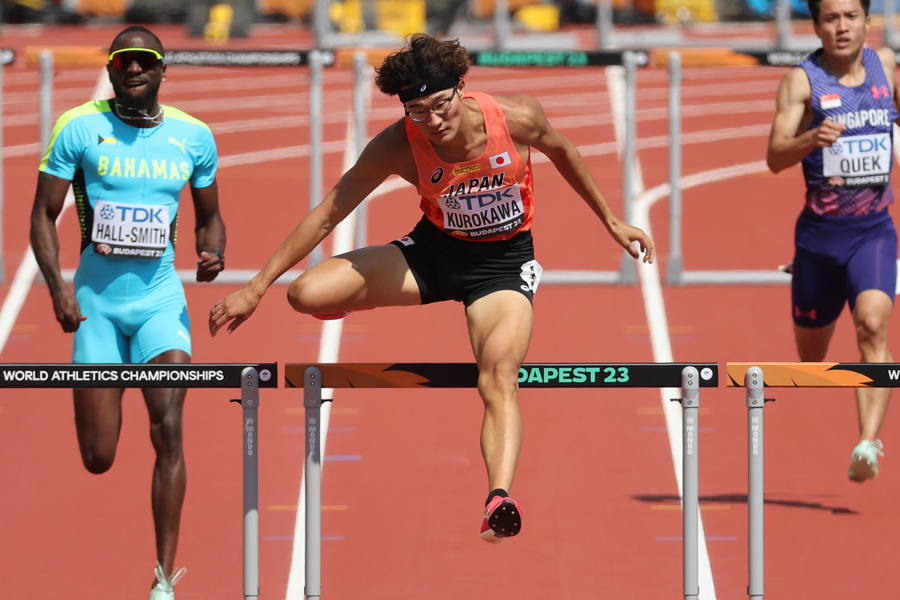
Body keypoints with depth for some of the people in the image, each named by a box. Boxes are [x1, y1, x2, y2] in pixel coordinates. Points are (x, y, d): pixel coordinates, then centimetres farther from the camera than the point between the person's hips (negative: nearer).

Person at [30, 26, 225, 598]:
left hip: (160, 298, 1)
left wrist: (213, 252, -5)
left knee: (168, 432, -15)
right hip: (96, 300, -1)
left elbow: (209, 214, 17)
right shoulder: (79, 127, -3)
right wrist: (57, 285, -14)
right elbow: (44, 214, 0)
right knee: (97, 460, -3)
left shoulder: (194, 136, 3)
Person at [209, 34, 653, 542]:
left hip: (505, 262, -1)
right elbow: (328, 213, -15)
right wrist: (257, 288, -16)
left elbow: (562, 152, 1)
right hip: (434, 251, 1)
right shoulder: (400, 147, -22)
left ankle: (500, 500, -43)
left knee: (500, 376, -28)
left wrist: (611, 222, 11)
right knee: (308, 295, -17)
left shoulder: (518, 118, -22)